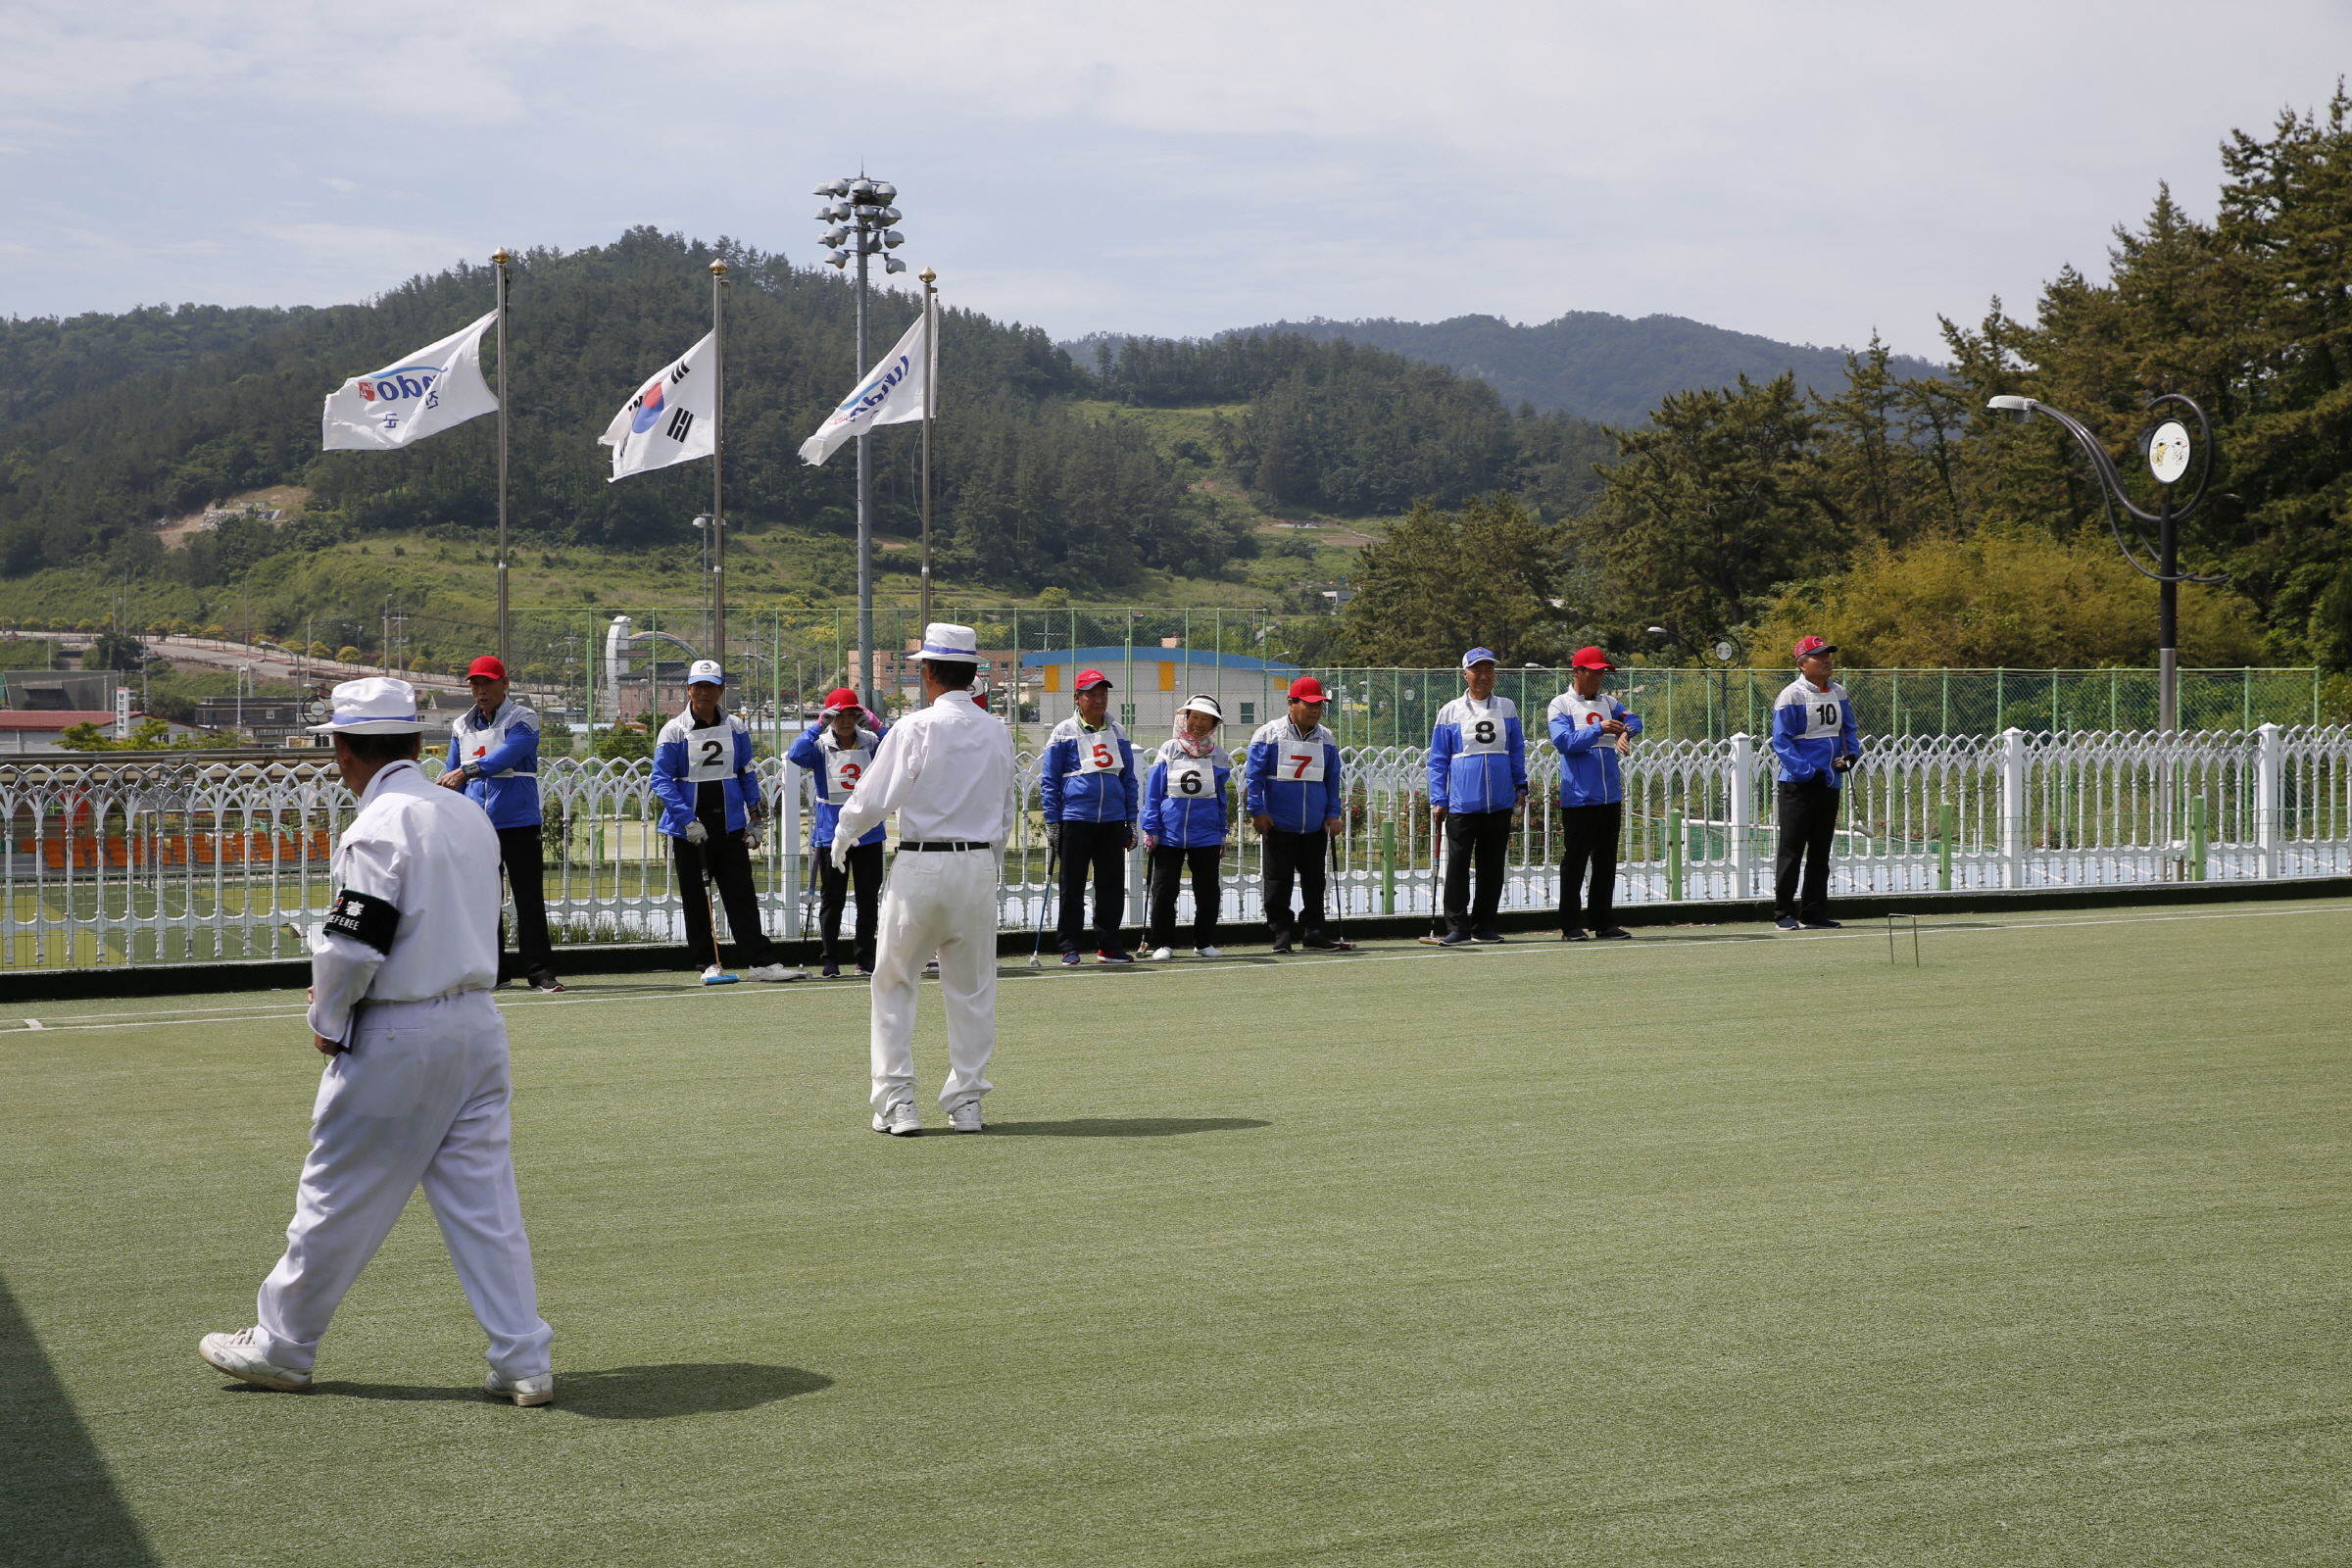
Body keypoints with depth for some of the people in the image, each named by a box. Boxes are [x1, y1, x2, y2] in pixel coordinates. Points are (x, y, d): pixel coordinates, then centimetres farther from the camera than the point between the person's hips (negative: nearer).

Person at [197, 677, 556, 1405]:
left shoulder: (379, 827, -15)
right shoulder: (471, 817, 9)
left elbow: (353, 942, -19)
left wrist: (328, 1018, -1)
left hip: (395, 1037, -7)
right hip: (477, 1023, 7)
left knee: (339, 1194, 7)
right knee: (486, 1199, 7)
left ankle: (282, 1344, 21)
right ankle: (523, 1362, 5)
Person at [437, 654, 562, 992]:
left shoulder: (523, 720, -3)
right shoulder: (462, 726, 14)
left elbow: (506, 755, -21)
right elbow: (451, 775, 18)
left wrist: (467, 771, -34)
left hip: (518, 823, -5)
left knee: (529, 900, -6)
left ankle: (540, 971, -3)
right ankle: (492, 970, 13)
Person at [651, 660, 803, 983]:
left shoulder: (736, 728, 6)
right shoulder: (674, 731, -4)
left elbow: (747, 775, 13)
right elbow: (661, 780, -7)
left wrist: (754, 820, 6)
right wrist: (688, 821, -16)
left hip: (730, 826, 2)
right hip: (689, 829, -2)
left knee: (742, 896, -1)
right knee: (696, 901, 3)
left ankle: (762, 962, -4)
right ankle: (710, 963, 11)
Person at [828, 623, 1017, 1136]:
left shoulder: (916, 727, -9)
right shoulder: (997, 733, 6)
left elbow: (875, 797, -7)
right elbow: (1006, 811, 12)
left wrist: (842, 834, 12)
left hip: (920, 865, -4)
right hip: (979, 865, 4)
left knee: (894, 982, 7)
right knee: (972, 987, 11)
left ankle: (896, 1101, 3)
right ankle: (967, 1102, 12)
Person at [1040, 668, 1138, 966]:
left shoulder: (1118, 732, 13)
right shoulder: (1065, 732, 1)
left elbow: (1129, 779, 17)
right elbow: (1049, 780, 2)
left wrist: (1131, 821, 13)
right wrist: (1052, 822, -4)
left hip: (1113, 821, 4)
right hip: (1075, 819, -4)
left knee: (1112, 886, 6)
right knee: (1073, 887, 2)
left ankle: (1108, 945, 15)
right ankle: (1069, 947, 8)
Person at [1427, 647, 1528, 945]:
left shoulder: (1507, 708, 10)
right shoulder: (1450, 712, 4)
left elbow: (1517, 751, 16)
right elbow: (1438, 760, 5)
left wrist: (1521, 787, 8)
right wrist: (1438, 800, -2)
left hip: (1500, 803, 2)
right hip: (1462, 804, -2)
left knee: (1493, 866, 6)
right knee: (1457, 865, -5)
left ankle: (1484, 926, 13)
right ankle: (1456, 927, -1)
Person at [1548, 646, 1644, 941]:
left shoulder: (1608, 703, 15)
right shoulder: (1560, 706, -2)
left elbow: (1632, 719, 5)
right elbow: (1564, 742, -14)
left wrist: (1626, 731, -17)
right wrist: (1599, 729, -22)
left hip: (1610, 797, 6)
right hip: (1578, 798, -6)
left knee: (1606, 862, 8)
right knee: (1575, 861, -2)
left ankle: (1604, 924, 14)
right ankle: (1570, 926, 2)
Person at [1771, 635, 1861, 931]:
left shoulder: (1839, 693, 10)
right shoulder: (1791, 697, -10)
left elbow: (1849, 729, 20)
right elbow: (1781, 743, -13)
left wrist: (1851, 754, -1)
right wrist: (1808, 772, -22)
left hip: (1831, 783, 7)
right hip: (1798, 785, -7)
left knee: (1821, 851, 10)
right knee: (1791, 850, -3)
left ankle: (1814, 913, 16)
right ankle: (1785, 913, 3)